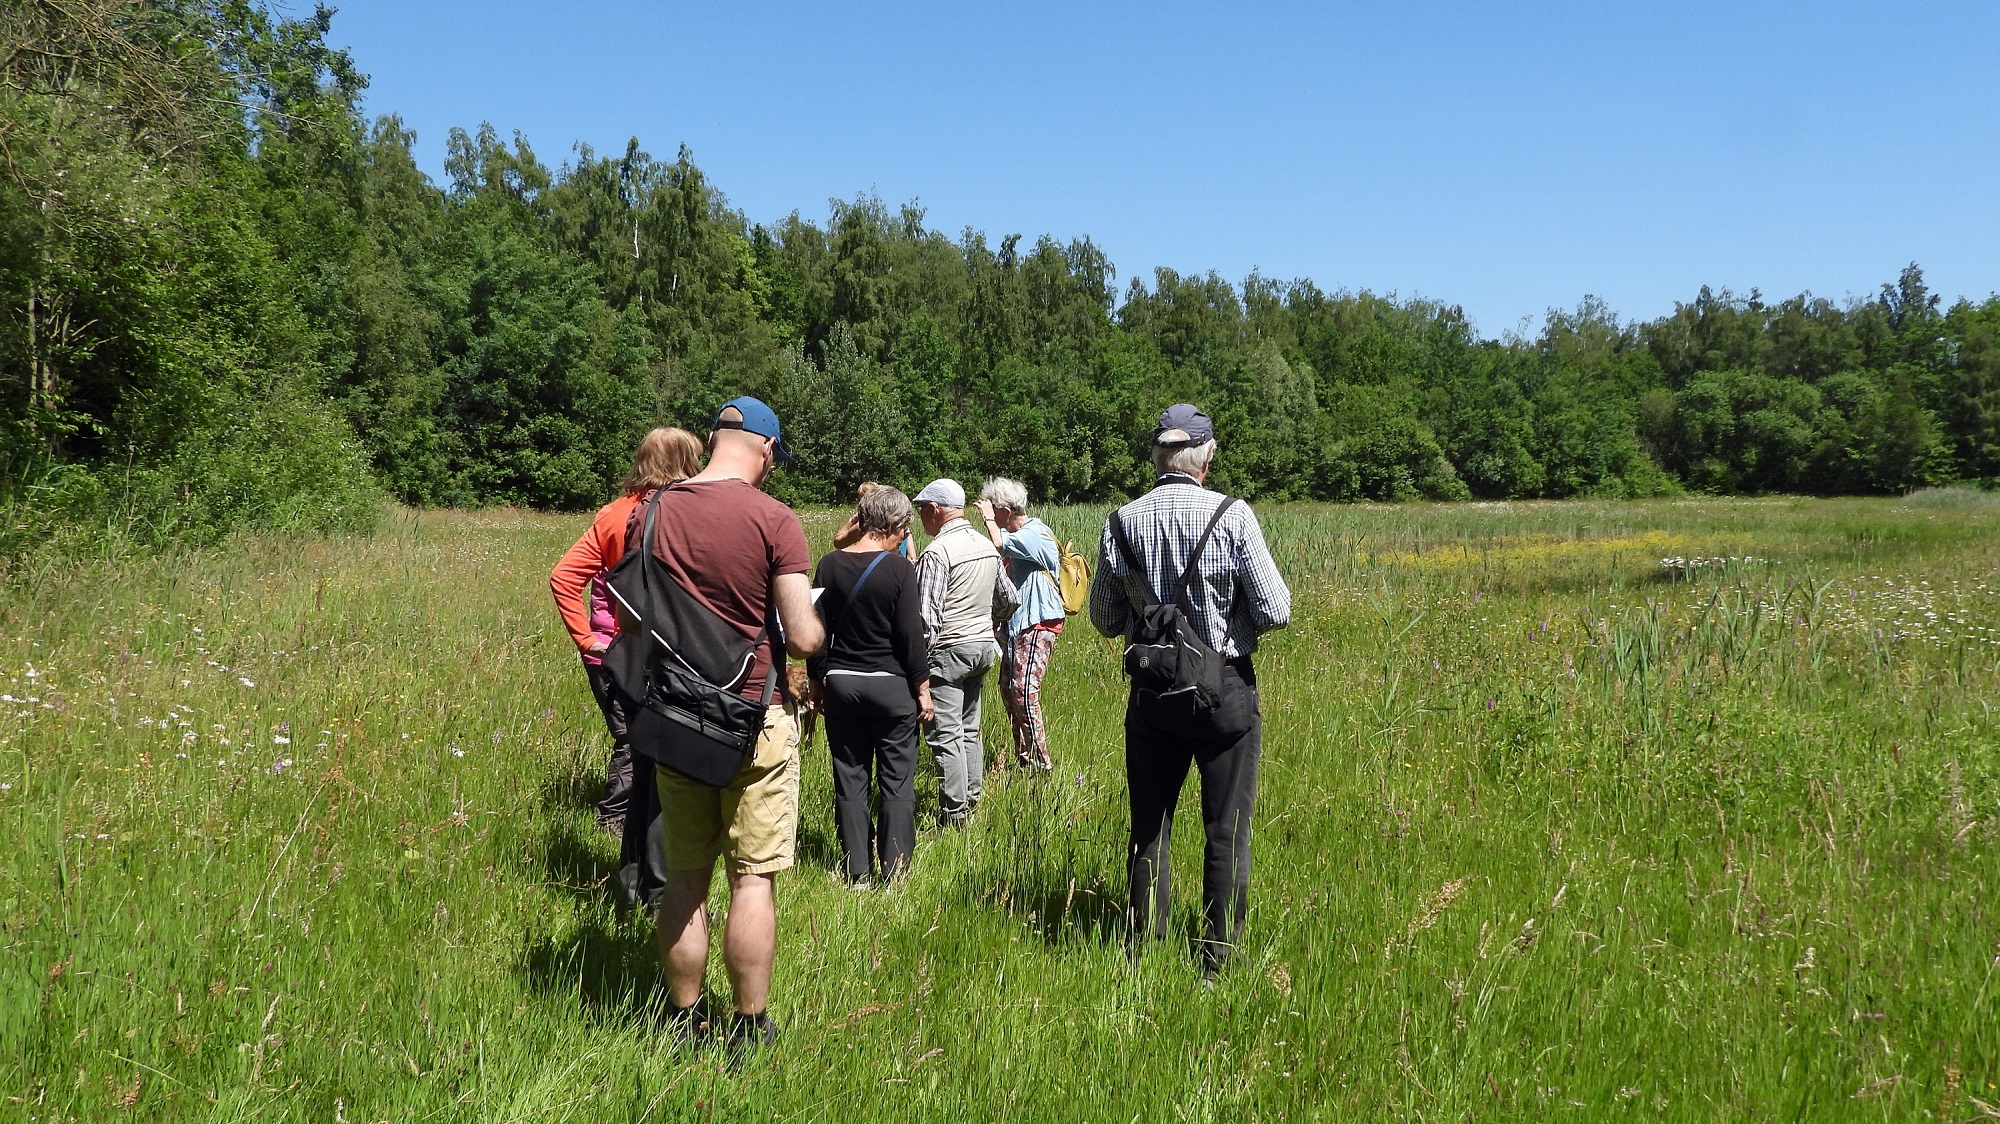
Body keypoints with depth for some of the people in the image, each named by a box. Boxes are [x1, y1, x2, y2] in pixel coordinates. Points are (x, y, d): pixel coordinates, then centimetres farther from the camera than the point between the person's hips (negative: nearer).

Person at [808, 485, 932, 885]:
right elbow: (910, 634, -10)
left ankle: (857, 874, 15)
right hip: (891, 686, -4)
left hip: (840, 683, 4)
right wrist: (923, 688, -1)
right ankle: (894, 873, 6)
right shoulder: (898, 568, -11)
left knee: (849, 780, 10)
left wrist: (819, 682, 15)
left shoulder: (829, 565, 0)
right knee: (897, 784, 5)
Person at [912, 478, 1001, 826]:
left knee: (945, 735, -4)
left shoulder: (936, 552, -15)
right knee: (969, 730, 16)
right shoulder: (988, 546, 10)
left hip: (949, 650, -9)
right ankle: (971, 802, 21)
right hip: (984, 644, 9)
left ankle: (955, 815, -3)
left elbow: (926, 615, -19)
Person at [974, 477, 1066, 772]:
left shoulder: (1035, 533, -14)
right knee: (1007, 689, 11)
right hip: (1017, 624, 10)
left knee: (1024, 692, -14)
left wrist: (988, 518, -14)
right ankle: (1023, 759, 19)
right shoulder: (1016, 534, 15)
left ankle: (1042, 764, -9)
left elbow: (998, 544, -29)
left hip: (1038, 624, -10)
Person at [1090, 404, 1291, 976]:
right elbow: (1276, 611, -13)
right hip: (1226, 689, -3)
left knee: (1148, 827, 15)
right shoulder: (1233, 515, -14)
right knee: (1227, 832, 8)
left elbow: (1104, 620, 3)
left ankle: (1143, 954, 24)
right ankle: (1219, 962, 14)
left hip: (1151, 693, 3)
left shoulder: (1121, 522, -5)